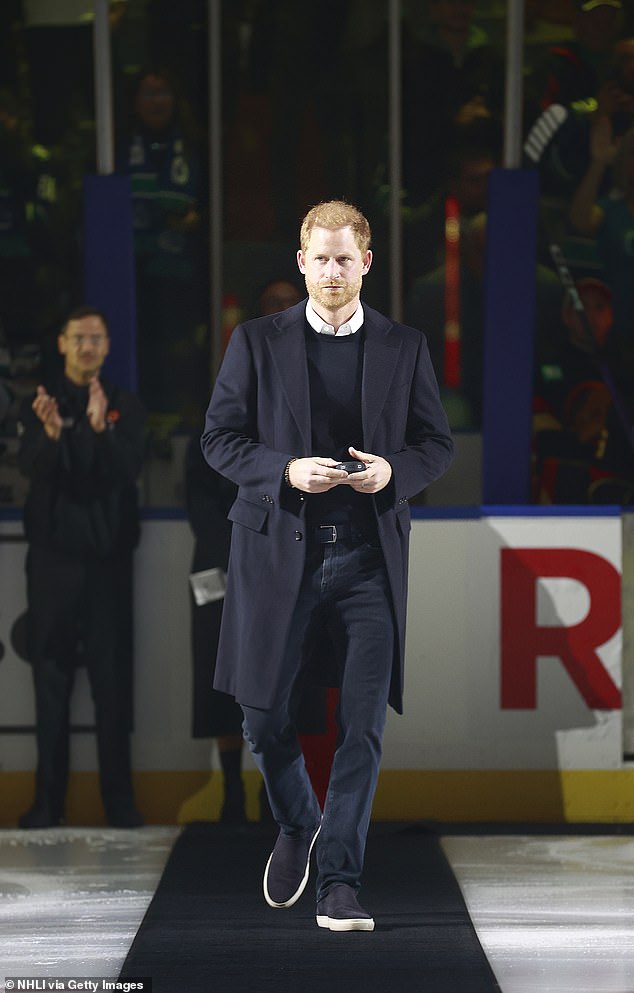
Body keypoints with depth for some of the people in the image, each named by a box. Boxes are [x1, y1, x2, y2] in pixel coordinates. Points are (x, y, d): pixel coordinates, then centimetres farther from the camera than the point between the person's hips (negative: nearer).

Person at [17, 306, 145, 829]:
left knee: (113, 678, -2)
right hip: (54, 556, 0)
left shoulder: (126, 407, 5)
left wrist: (101, 428, -28)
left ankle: (120, 799, 1)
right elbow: (33, 469, -11)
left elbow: (128, 470, -10)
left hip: (108, 556, 0)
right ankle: (49, 798, 1)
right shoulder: (41, 404, 5)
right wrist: (51, 433, -32)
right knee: (52, 676, -1)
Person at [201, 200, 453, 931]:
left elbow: (437, 445, 10)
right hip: (279, 551, 0)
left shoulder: (404, 347, 8)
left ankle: (338, 884, 2)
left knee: (363, 726, -5)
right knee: (264, 718, 2)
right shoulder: (257, 342, 4)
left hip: (368, 559, 1)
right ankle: (297, 827, 32)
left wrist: (392, 470, -12)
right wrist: (286, 471, -15)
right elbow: (219, 438, 3)